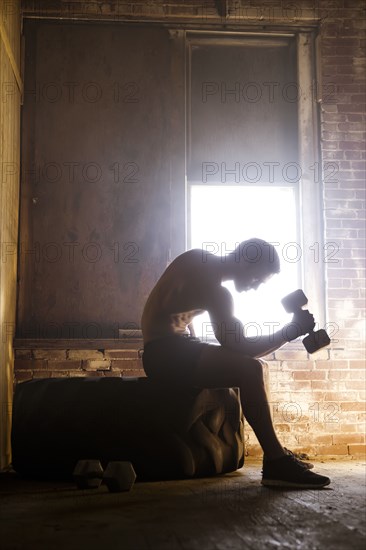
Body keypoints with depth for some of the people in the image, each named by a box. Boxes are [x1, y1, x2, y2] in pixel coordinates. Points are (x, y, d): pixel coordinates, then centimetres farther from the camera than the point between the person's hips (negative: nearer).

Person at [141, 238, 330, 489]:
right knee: (249, 369, -26)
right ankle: (277, 463, -20)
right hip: (164, 352, -11)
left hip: (165, 350, 11)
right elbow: (239, 346, -20)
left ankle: (274, 451, 11)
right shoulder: (215, 289, -19)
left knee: (249, 368, 12)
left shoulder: (199, 260, 10)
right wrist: (293, 329, -15)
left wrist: (197, 347, 13)